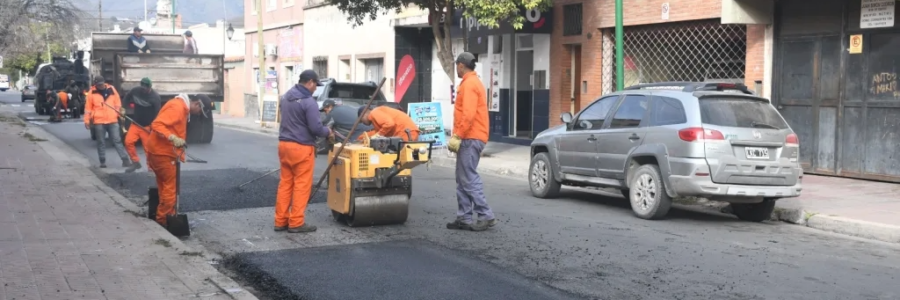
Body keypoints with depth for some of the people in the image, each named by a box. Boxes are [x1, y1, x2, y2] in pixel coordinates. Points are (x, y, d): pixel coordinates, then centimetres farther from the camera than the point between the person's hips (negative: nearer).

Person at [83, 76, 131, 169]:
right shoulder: (92, 93, 1)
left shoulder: (111, 89, 6)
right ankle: (103, 161, 14)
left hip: (113, 120, 1)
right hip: (99, 121, -1)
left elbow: (118, 103, 14)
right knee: (101, 142, 6)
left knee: (117, 140, 1)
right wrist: (87, 120, 1)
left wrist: (119, 114, 9)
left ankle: (125, 160, 0)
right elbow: (88, 108, 3)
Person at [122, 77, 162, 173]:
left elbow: (157, 113, -18)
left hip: (147, 126, -4)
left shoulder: (155, 97, -17)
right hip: (136, 123, 5)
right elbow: (126, 99, 18)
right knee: (128, 142, -7)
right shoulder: (135, 91, -4)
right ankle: (136, 162, 9)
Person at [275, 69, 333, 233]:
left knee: (285, 183, 12)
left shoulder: (286, 96, 9)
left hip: (284, 144, 8)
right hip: (301, 147, -8)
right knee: (301, 185, 1)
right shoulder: (309, 102, -17)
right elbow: (315, 127, -19)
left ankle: (280, 221, 16)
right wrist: (328, 132, 2)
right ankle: (296, 223, 4)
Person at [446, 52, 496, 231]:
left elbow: (468, 114, -22)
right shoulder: (473, 82, 20)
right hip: (470, 138, 10)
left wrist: (457, 136, -20)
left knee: (469, 179, -10)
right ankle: (464, 218, 10)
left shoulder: (469, 84, -12)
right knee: (463, 179, 9)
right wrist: (458, 136, 21)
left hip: (470, 138, -10)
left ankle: (486, 216, -8)